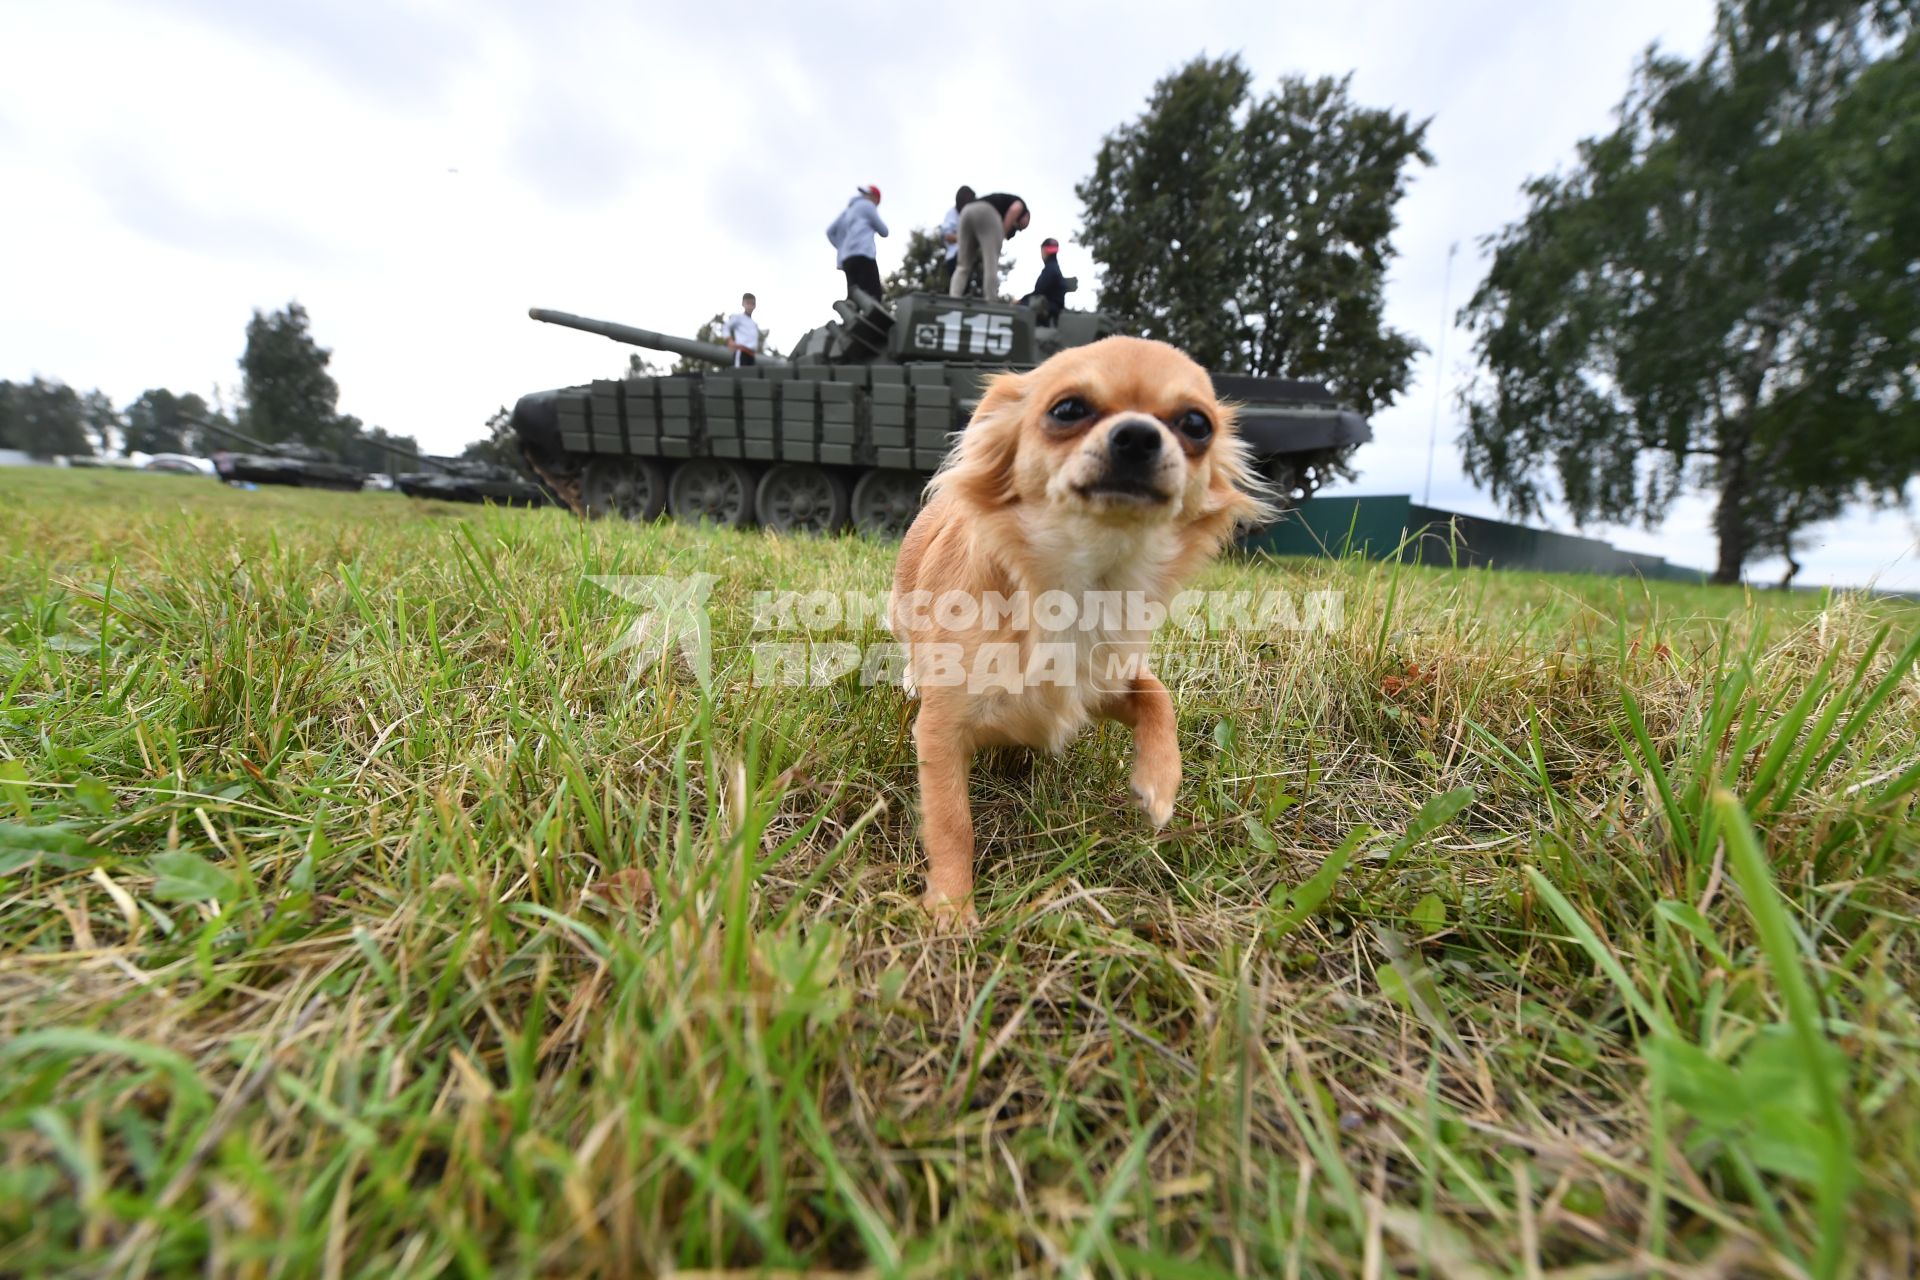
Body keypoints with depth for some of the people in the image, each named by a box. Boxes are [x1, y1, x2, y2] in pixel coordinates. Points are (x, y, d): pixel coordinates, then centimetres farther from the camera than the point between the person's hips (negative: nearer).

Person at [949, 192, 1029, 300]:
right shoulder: (1020, 204, 24)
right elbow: (1015, 209, -2)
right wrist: (1002, 235, -1)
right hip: (987, 212, -6)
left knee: (963, 266, 7)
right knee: (991, 266, -8)